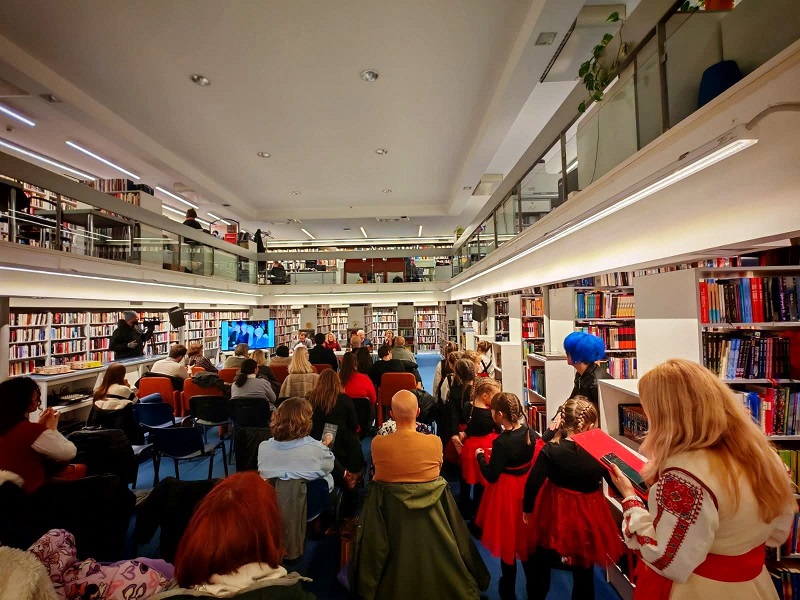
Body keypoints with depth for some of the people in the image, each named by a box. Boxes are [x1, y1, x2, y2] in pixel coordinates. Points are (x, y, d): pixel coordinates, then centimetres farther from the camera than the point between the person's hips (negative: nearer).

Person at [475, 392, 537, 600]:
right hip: (527, 486, 7)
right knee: (526, 537, 26)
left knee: (507, 541, 15)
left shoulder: (501, 442, -30)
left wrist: (480, 456, -8)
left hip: (507, 492, -6)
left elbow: (491, 476, -23)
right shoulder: (529, 432, -10)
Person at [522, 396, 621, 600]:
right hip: (587, 517, 1)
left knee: (540, 566, 25)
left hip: (553, 515, -1)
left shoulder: (550, 450, -21)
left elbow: (533, 484, -19)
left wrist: (527, 509, -3)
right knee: (584, 572, 25)